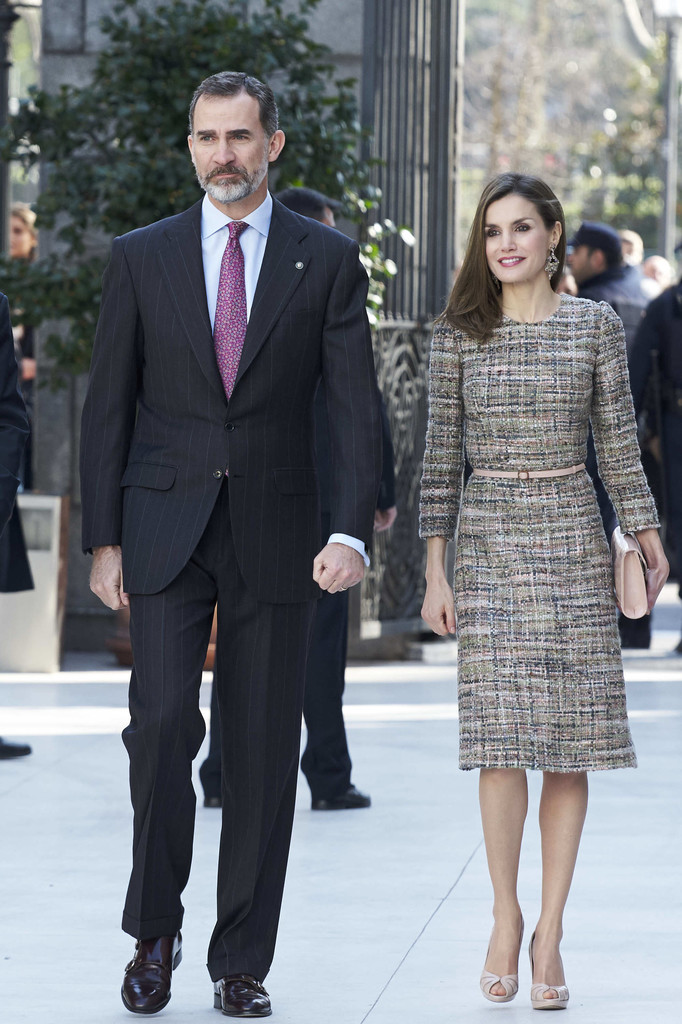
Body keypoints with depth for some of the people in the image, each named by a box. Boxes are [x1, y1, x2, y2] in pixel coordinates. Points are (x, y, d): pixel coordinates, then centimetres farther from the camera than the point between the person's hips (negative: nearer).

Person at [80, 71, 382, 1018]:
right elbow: (108, 406, 7)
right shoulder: (141, 258, 6)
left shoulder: (328, 261, 3)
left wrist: (352, 532, -15)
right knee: (162, 724, -13)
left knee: (264, 750, 3)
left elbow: (355, 406, -2)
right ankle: (155, 932, 6)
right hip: (165, 531, 0)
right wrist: (103, 540, 0)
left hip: (274, 537, 0)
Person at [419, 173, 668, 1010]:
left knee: (569, 741, -1)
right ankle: (505, 919, 9)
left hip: (571, 539, 0)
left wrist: (649, 541, 5)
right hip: (488, 540, 0)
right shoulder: (459, 333, 3)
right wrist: (435, 571, -1)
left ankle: (548, 935, 5)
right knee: (500, 736, -6)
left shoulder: (595, 326, 3)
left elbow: (618, 444, 7)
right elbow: (441, 455, 3)